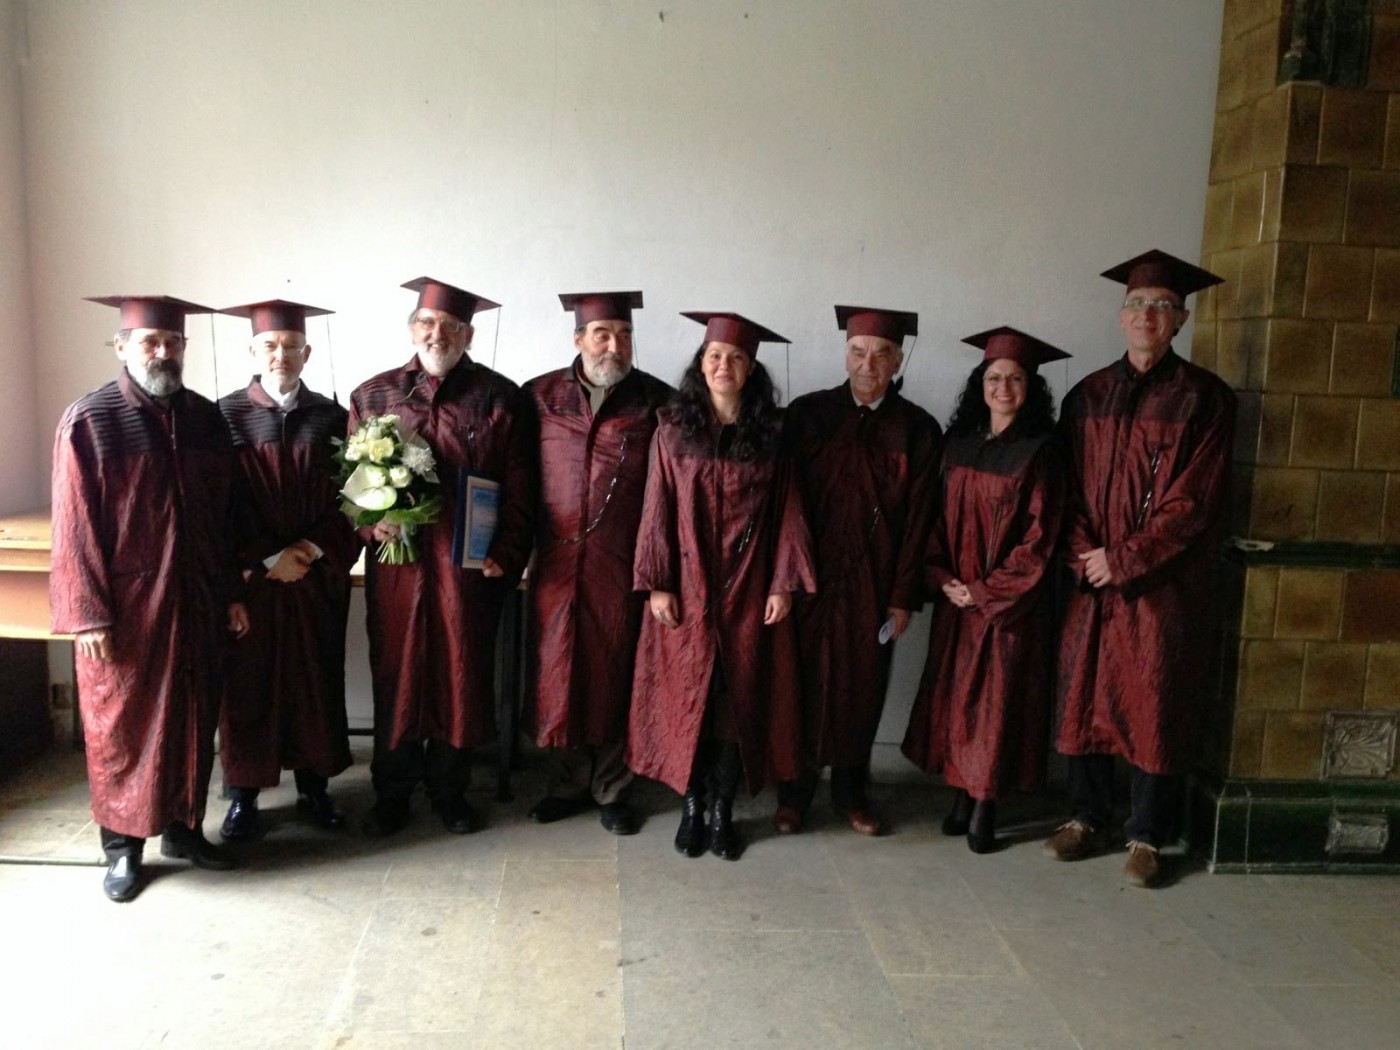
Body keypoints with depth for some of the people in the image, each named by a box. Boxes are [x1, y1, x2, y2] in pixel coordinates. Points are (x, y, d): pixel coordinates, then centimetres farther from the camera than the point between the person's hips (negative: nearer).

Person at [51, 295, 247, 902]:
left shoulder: (206, 419, 5)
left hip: (194, 603, 5)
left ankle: (183, 828, 30)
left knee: (192, 721, 13)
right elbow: (74, 528, -10)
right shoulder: (89, 422, -9)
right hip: (124, 609, -4)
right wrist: (89, 616, -12)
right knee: (122, 727, 8)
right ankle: (123, 846, 23)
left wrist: (231, 594, 8)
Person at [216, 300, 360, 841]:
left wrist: (315, 548, -10)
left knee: (316, 680, 9)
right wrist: (269, 559, -12)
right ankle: (243, 794, 18)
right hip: (249, 576, -2)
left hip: (318, 575, 2)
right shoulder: (226, 416, -3)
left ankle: (313, 786, 22)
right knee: (247, 684, 5)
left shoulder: (331, 418, 3)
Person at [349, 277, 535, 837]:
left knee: (462, 675, 9)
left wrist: (506, 556, -9)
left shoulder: (499, 399, 0)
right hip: (396, 564, 1)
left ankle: (450, 789, 27)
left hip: (469, 566, -1)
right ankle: (392, 792, 27)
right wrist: (371, 523, -11)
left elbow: (519, 490, -2)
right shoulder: (373, 396, 6)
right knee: (395, 675, 9)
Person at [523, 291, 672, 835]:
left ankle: (611, 789, 25)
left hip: (624, 565, -1)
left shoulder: (656, 402, -1)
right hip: (556, 561, 2)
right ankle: (568, 784, 27)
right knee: (557, 672, 9)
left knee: (615, 674, 8)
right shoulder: (540, 396, 4)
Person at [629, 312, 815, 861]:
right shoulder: (674, 430, 0)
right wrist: (657, 583, -7)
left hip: (747, 590, 1)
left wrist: (782, 584, -4)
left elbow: (787, 512, 2)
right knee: (686, 697, 5)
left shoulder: (771, 434, 2)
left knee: (739, 698, 6)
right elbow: (658, 511, -1)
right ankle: (692, 808, 21)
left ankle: (722, 811, 20)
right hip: (686, 589, 0)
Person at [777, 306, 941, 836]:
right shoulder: (807, 414, -1)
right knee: (805, 685, 7)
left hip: (873, 584, 1)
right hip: (808, 577, 0)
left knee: (862, 688, 11)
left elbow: (918, 520, -1)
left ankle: (851, 792, 28)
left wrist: (905, 597, -4)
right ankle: (795, 792, 24)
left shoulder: (918, 430, 0)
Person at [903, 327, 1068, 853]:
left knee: (997, 702, 2)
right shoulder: (959, 444, 6)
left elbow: (1039, 539, -12)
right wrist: (942, 577, -3)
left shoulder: (1040, 454, -8)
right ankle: (962, 795, 22)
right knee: (955, 697, 9)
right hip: (956, 599, 5)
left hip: (1010, 604, -4)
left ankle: (985, 808, 14)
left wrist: (985, 590, -13)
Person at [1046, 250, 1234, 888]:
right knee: (1085, 695, 8)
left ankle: (1147, 837, 17)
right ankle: (1087, 818, 24)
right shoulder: (1088, 395, 8)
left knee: (1154, 705, 3)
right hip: (1092, 579, 3)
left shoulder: (1203, 398, -3)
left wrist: (1123, 560, -13)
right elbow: (1068, 487, 7)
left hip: (1164, 581, -3)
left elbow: (1192, 501, -9)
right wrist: (1084, 553, -8)